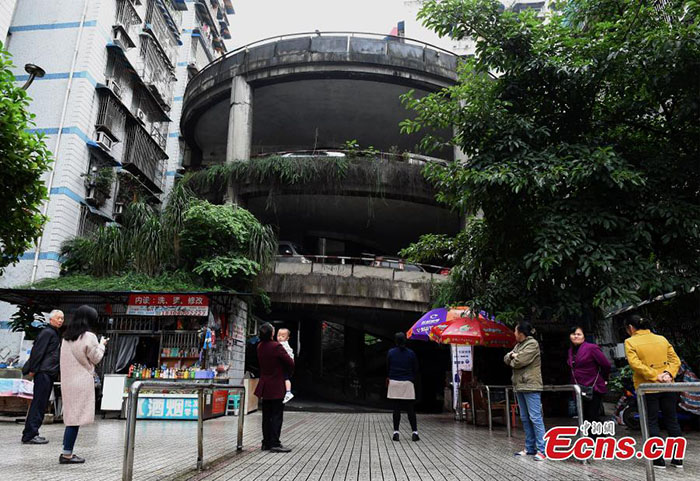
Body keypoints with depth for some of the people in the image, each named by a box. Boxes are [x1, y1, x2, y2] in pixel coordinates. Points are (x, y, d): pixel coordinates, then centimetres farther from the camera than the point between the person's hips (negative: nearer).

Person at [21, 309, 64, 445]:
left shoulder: (55, 333, 19)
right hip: (43, 372, -10)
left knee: (42, 404, 12)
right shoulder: (47, 332, -10)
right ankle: (29, 435, -4)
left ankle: (31, 433, 18)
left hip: (50, 373, 10)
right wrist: (33, 370, -18)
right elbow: (38, 351, -17)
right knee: (38, 403, -7)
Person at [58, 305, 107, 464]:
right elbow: (96, 358, -4)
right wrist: (101, 345, 11)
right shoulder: (89, 337, -14)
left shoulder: (67, 336, 9)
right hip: (81, 381, -8)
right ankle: (67, 454, 1)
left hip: (68, 380, 8)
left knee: (71, 416, 14)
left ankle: (67, 453, 18)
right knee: (76, 417, -2)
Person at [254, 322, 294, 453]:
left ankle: (266, 443, 19)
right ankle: (275, 444, 2)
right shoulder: (276, 346, -19)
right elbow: (291, 363, -15)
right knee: (277, 416, 0)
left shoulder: (260, 346, 2)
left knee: (267, 416, 13)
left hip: (264, 386, 7)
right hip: (276, 387, -7)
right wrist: (287, 373, 5)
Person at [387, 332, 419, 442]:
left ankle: (396, 432, 3)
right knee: (410, 409, 5)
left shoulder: (391, 352, 0)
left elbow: (387, 368, 7)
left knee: (396, 409, 4)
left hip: (394, 383, 0)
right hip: (408, 383, 0)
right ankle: (415, 432, 2)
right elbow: (416, 370, 6)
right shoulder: (411, 353, 0)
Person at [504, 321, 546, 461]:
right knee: (525, 418, 12)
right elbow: (506, 359, 13)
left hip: (530, 386, -9)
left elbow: (519, 361, -19)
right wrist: (512, 355, -7)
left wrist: (513, 359, 2)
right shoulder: (518, 345, 19)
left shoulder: (532, 344, -10)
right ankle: (530, 448, 19)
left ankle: (542, 450, -8)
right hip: (519, 386, 9)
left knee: (535, 418, -10)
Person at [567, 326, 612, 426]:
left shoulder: (591, 348, -12)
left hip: (593, 389, -7)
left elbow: (606, 365, -8)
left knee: (593, 417, -7)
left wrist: (602, 379, 5)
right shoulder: (571, 351, 11)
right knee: (585, 418, 11)